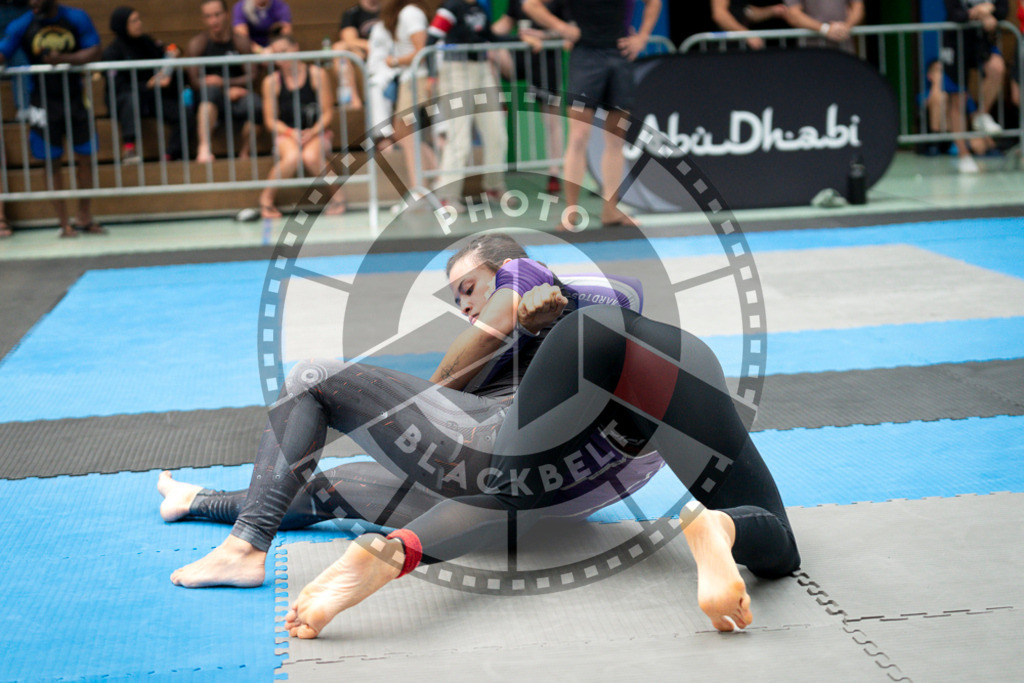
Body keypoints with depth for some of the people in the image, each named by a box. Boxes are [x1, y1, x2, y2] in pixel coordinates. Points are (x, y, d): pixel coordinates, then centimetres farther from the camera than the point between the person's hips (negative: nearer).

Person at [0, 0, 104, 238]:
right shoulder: (22, 25, -5)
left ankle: (85, 219, 20)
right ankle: (64, 223, 8)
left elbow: (94, 51, -9)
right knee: (52, 162, 1)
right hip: (43, 101, -1)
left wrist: (64, 59, -25)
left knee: (84, 158, 6)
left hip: (75, 98, 1)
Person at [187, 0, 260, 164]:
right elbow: (195, 82, -7)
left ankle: (245, 153, -14)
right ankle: (204, 148, -43)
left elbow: (250, 77, -3)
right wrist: (228, 90, -16)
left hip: (236, 97, 1)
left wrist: (223, 82, -19)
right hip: (209, 102, -1)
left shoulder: (241, 42, 4)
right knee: (211, 89, -37)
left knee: (256, 104, -33)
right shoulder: (197, 44, 1)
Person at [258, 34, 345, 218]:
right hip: (286, 134, 0)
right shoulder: (272, 81, 1)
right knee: (292, 157, -35)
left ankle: (337, 194, -11)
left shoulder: (316, 75, -1)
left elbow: (328, 112, 0)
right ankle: (266, 198, -13)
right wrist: (292, 133, -14)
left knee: (310, 157, -35)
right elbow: (270, 120, 2)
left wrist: (313, 132, -16)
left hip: (315, 133, 0)